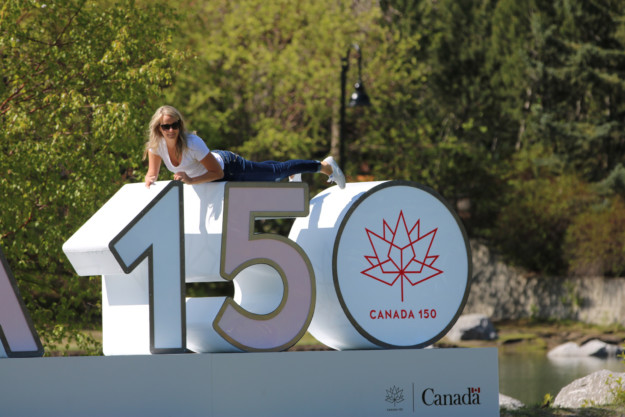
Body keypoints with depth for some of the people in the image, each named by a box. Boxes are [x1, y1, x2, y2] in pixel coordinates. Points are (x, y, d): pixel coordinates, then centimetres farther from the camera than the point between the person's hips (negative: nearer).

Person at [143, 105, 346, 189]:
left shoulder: (192, 143, -39)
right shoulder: (156, 145, -24)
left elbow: (218, 172, -33)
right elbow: (153, 172, -11)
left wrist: (191, 180, -44)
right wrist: (150, 179, -33)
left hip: (228, 166, -6)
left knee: (277, 171, 11)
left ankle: (325, 165, 30)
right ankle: (292, 173, 62)